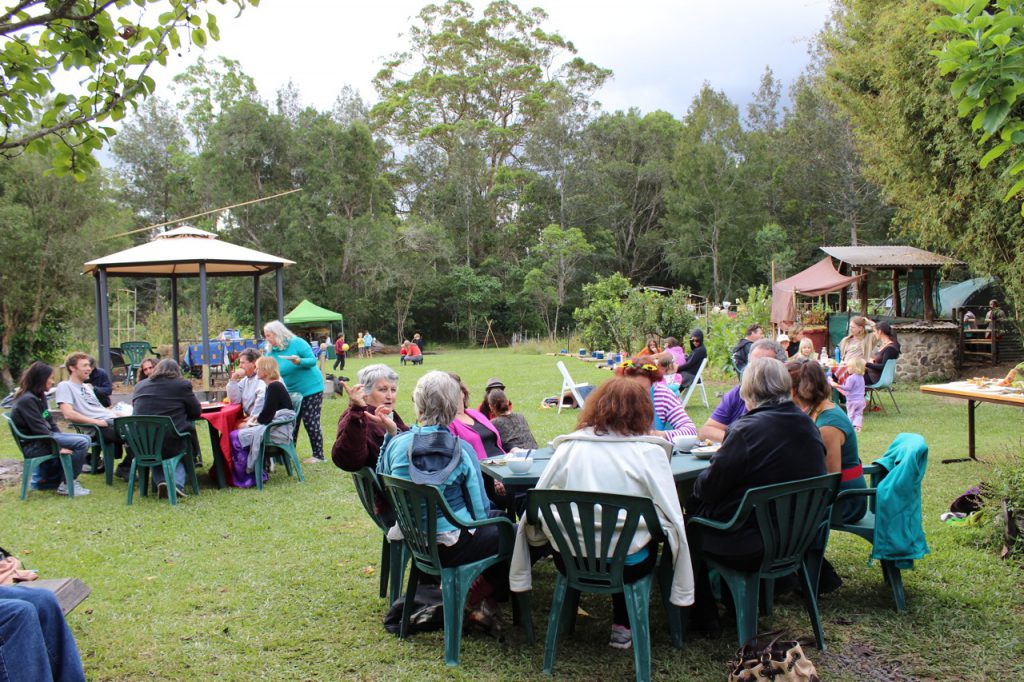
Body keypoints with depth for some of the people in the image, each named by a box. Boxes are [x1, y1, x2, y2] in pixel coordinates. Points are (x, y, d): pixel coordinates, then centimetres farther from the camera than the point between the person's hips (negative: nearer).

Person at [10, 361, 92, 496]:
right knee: (81, 443, -22)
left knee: (86, 439, 4)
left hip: (46, 437, 10)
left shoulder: (40, 397, 12)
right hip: (34, 445, -10)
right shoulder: (27, 400, -18)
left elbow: (50, 422, 15)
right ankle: (67, 484, -10)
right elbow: (39, 429, -23)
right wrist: (59, 446, -22)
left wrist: (61, 440, 4)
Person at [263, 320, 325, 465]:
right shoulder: (272, 352, 2)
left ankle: (318, 455, 5)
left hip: (310, 388, -6)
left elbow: (313, 360, -17)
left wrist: (299, 361, -34)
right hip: (291, 392, 6)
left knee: (311, 422, -4)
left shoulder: (297, 343, -15)